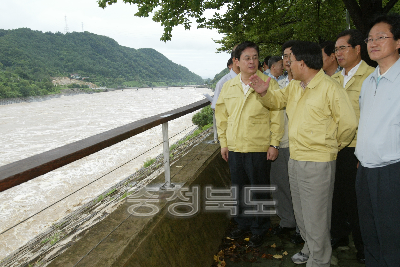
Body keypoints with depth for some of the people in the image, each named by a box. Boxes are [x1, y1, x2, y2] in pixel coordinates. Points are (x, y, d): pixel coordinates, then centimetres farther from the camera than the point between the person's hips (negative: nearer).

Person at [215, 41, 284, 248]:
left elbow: (277, 116, -5)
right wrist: (223, 142, 10)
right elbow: (222, 116, 13)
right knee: (238, 188, 16)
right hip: (234, 148, 4)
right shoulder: (229, 86, 7)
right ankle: (243, 224, 36)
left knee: (259, 191, 7)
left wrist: (274, 144, -8)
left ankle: (259, 230, 27)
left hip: (259, 149, -4)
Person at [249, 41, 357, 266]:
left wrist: (334, 145, 2)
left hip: (318, 163, -8)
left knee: (316, 218, 3)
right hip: (295, 160, 8)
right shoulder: (294, 86, 9)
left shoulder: (330, 88, -14)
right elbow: (277, 100, 23)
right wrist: (264, 92, 0)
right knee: (301, 213, 21)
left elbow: (349, 123, -12)